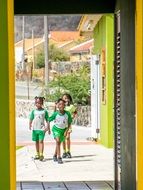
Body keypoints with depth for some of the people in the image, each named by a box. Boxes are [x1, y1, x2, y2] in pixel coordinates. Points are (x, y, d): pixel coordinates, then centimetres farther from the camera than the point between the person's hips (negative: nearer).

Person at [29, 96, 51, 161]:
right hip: (35, 128, 3)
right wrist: (30, 125, -13)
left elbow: (47, 120, 4)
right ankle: (37, 154, 22)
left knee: (41, 141, -12)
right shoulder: (33, 111, 6)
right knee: (37, 141, 11)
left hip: (42, 128, -3)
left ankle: (41, 154, -15)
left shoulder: (44, 111, 0)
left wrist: (48, 129, 4)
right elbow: (31, 119, 4)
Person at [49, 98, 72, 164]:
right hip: (56, 129, -3)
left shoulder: (67, 114, -15)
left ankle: (55, 155, 36)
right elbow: (49, 120, -5)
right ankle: (59, 157, -23)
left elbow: (69, 123, -4)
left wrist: (66, 131, -10)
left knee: (59, 143, 13)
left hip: (63, 129, 3)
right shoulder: (55, 114, -18)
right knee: (57, 141, -22)